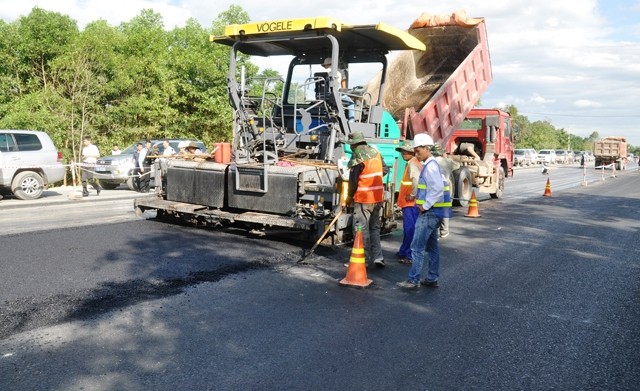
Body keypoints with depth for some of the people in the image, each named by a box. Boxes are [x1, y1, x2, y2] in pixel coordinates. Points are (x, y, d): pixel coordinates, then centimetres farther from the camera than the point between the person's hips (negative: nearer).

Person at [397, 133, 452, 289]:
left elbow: (437, 188, -26)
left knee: (417, 246, -6)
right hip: (433, 212, 11)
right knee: (431, 245, 15)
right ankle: (432, 279, 23)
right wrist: (423, 203, 12)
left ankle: (413, 280, -1)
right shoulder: (430, 165, 15)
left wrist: (425, 206, -19)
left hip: (430, 212, -11)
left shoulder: (430, 166, -16)